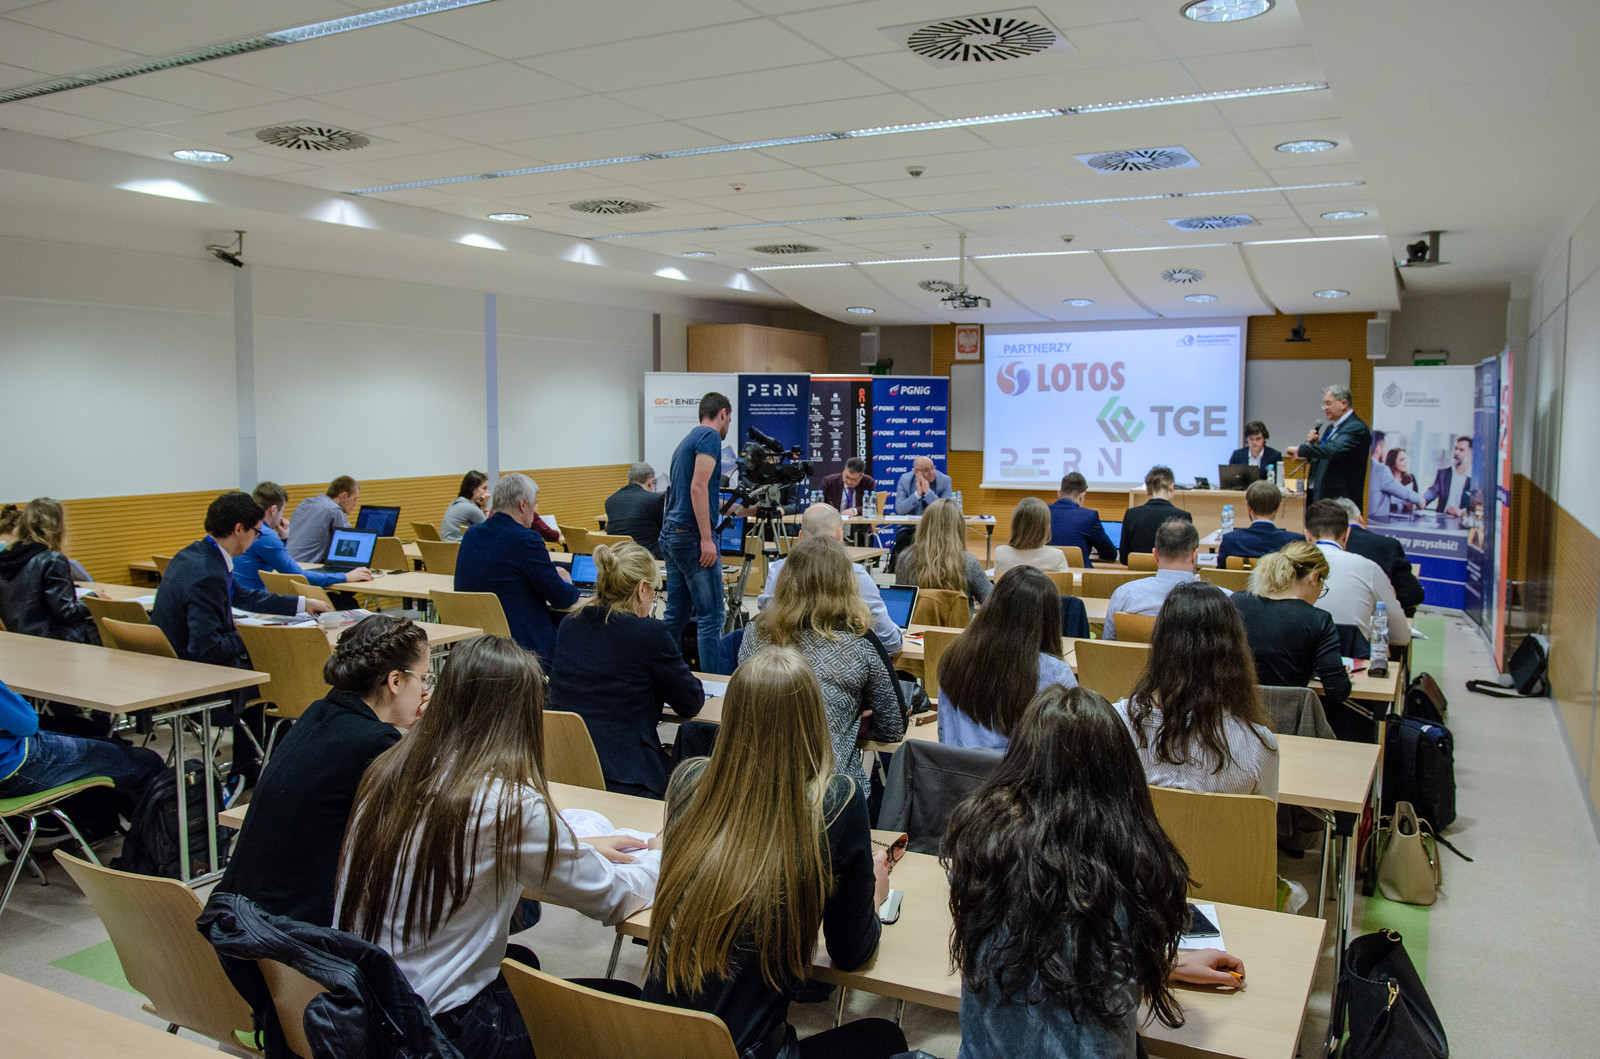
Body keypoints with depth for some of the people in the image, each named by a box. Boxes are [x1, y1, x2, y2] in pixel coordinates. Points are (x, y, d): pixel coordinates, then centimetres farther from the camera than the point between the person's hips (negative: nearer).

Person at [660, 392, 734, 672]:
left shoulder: (687, 440, 21)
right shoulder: (710, 436, -8)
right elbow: (698, 487, -19)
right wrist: (706, 538, -21)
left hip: (670, 534, 9)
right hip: (691, 534, -9)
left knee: (676, 615, 12)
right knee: (710, 617, -7)